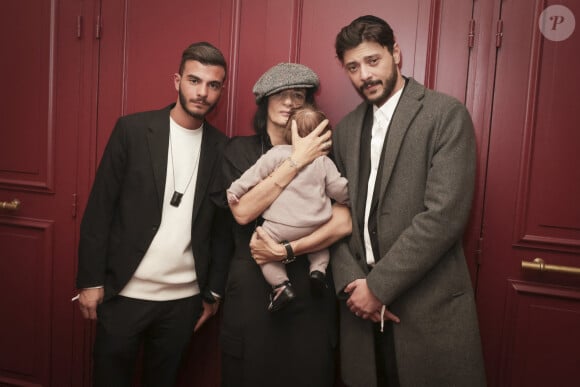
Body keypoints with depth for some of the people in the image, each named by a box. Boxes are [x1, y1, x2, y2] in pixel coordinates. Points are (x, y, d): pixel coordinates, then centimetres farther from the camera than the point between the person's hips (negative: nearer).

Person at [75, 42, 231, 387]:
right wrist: (90, 280, -6)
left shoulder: (222, 148, 1)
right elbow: (100, 208, -5)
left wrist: (214, 291, 7)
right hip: (125, 293, -1)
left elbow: (222, 225, 5)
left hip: (185, 299, 2)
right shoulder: (132, 129, -5)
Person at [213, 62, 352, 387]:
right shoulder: (241, 149, 2)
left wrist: (287, 250, -16)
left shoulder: (321, 152, 2)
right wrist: (296, 161, -15)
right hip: (251, 286, 0)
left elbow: (343, 223, -8)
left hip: (308, 286, 1)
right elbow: (242, 211, -13)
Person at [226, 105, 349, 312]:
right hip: (314, 225, 3)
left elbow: (255, 173, -3)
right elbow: (339, 188, 9)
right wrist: (349, 201, 28)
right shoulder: (324, 162, 5)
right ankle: (318, 268, 8)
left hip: (281, 227, -3)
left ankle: (281, 285, -1)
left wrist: (234, 190, 3)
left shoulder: (277, 154, 0)